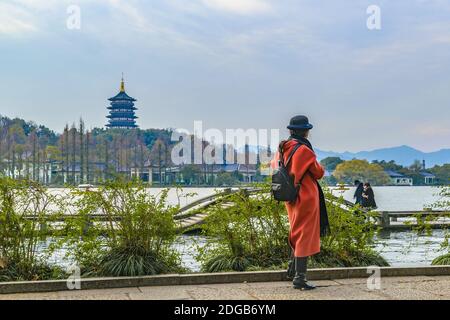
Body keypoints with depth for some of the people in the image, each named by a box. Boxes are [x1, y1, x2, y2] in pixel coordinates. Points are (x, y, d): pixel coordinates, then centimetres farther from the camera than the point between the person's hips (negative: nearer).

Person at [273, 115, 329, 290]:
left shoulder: (282, 148, 3)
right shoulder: (304, 150, -19)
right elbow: (318, 172, -9)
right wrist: (320, 167, 12)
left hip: (290, 198, 8)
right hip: (306, 198, -8)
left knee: (296, 233, 23)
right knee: (305, 236, -1)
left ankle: (294, 270, 32)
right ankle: (300, 278, 1)